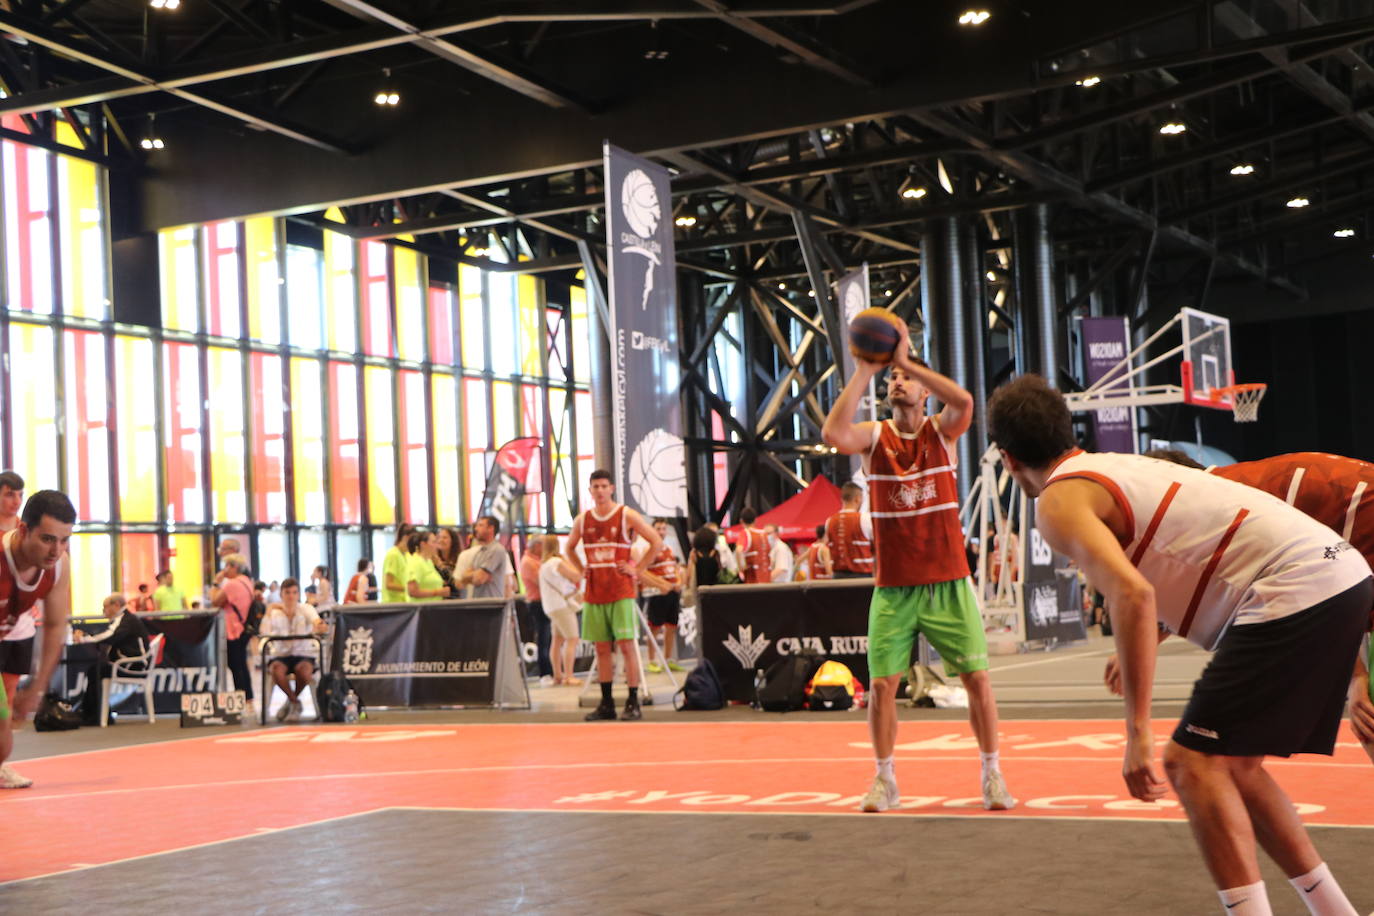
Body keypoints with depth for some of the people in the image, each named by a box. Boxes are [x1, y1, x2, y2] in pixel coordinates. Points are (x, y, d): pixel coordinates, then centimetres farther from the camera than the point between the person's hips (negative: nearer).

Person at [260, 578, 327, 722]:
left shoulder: (305, 609, -2)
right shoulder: (275, 613, 0)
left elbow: (316, 620, -23)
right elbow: (265, 634, -13)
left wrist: (319, 626, -46)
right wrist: (268, 614, -25)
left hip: (304, 654, -1)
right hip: (281, 655, 1)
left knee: (304, 670, -36)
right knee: (276, 670, -34)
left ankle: (291, 701, -4)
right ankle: (295, 702, -8)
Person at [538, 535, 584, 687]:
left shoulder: (543, 564, 15)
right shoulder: (557, 562, -13)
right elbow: (575, 576, -10)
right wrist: (569, 563, 2)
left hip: (550, 605, 10)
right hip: (562, 605, -10)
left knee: (558, 639, 13)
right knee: (572, 639, -10)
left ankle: (558, 675, 16)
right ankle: (568, 676, -15)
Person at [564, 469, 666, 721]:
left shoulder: (627, 516, -3)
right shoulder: (582, 520, 9)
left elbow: (657, 542, -4)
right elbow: (569, 548, 26)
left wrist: (637, 570, -7)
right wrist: (582, 571, 12)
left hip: (621, 591, -4)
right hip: (594, 592, 4)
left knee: (626, 645, -7)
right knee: (601, 647, 6)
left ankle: (633, 703, -5)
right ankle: (606, 704, 12)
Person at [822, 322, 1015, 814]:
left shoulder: (942, 431, 1)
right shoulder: (874, 436, 1)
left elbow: (964, 401, -21)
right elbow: (833, 432, -20)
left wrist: (906, 359, -20)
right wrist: (863, 372, -18)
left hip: (948, 582, 0)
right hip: (893, 587, 0)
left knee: (977, 678, -1)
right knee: (881, 683, -2)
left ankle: (992, 775, 13)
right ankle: (885, 780, 13)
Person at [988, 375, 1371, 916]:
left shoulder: (1060, 501, -6)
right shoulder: (1117, 468, 21)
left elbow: (1133, 595, -22)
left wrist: (1138, 731, -23)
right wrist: (1133, 652, 47)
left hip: (1294, 588, -9)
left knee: (1194, 763, -5)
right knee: (1232, 765, 18)